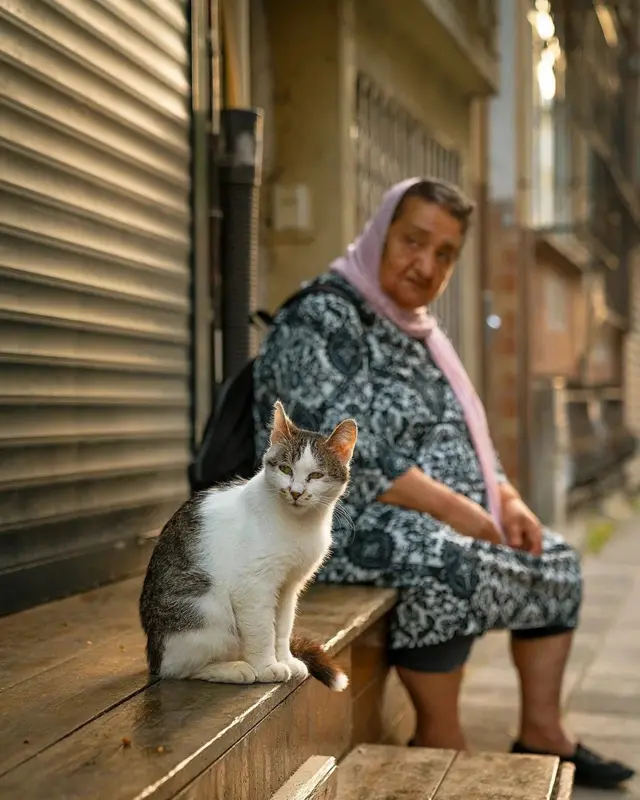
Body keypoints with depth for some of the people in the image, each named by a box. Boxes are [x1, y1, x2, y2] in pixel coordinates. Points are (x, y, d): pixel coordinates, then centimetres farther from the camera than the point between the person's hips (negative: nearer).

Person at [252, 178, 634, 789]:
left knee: (555, 559, 9)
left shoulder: (417, 331, 14)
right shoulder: (323, 319, -14)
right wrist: (451, 507, -22)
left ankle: (541, 732, 16)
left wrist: (506, 500, 1)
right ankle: (441, 744, -16)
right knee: (446, 568, -35)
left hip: (442, 525, 10)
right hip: (347, 523, -10)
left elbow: (462, 436, 19)